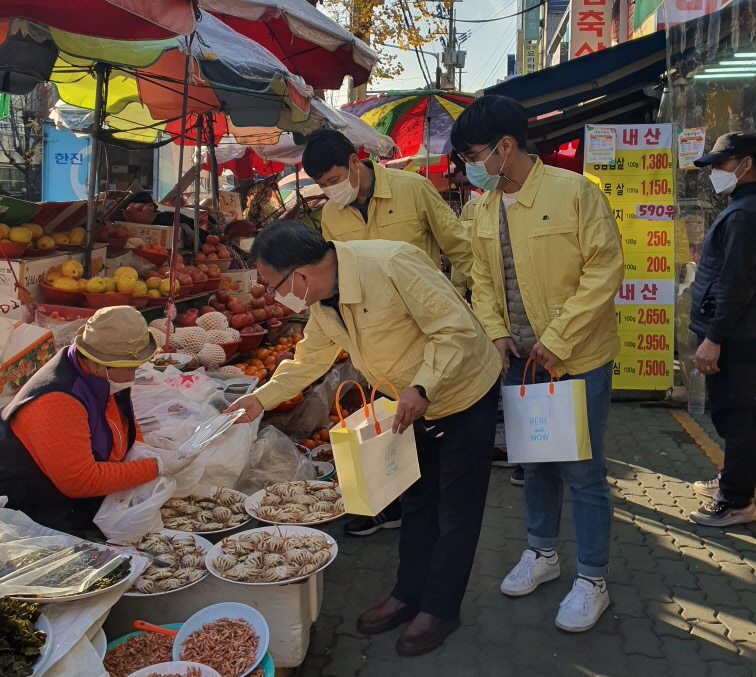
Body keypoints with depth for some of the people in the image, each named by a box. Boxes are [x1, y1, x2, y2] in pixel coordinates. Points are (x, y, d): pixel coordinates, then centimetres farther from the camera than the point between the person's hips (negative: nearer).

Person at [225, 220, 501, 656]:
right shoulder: (323, 301, -6)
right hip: (415, 404, 8)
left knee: (456, 508, 6)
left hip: (465, 391, -7)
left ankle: (440, 609, 21)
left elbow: (457, 329, -30)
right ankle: (408, 595, 34)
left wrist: (422, 387, -36)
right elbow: (309, 359, 10)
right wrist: (261, 398, 8)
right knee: (418, 502, 19)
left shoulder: (392, 264, -33)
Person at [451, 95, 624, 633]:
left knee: (582, 471, 2)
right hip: (520, 359, 6)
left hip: (578, 359, -6)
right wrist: (496, 331, -4)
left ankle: (593, 580, 20)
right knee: (535, 461, 18)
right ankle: (543, 553, 38)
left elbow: (605, 269, -16)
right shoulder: (485, 208, 5)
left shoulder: (574, 191, -14)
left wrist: (558, 338, -18)